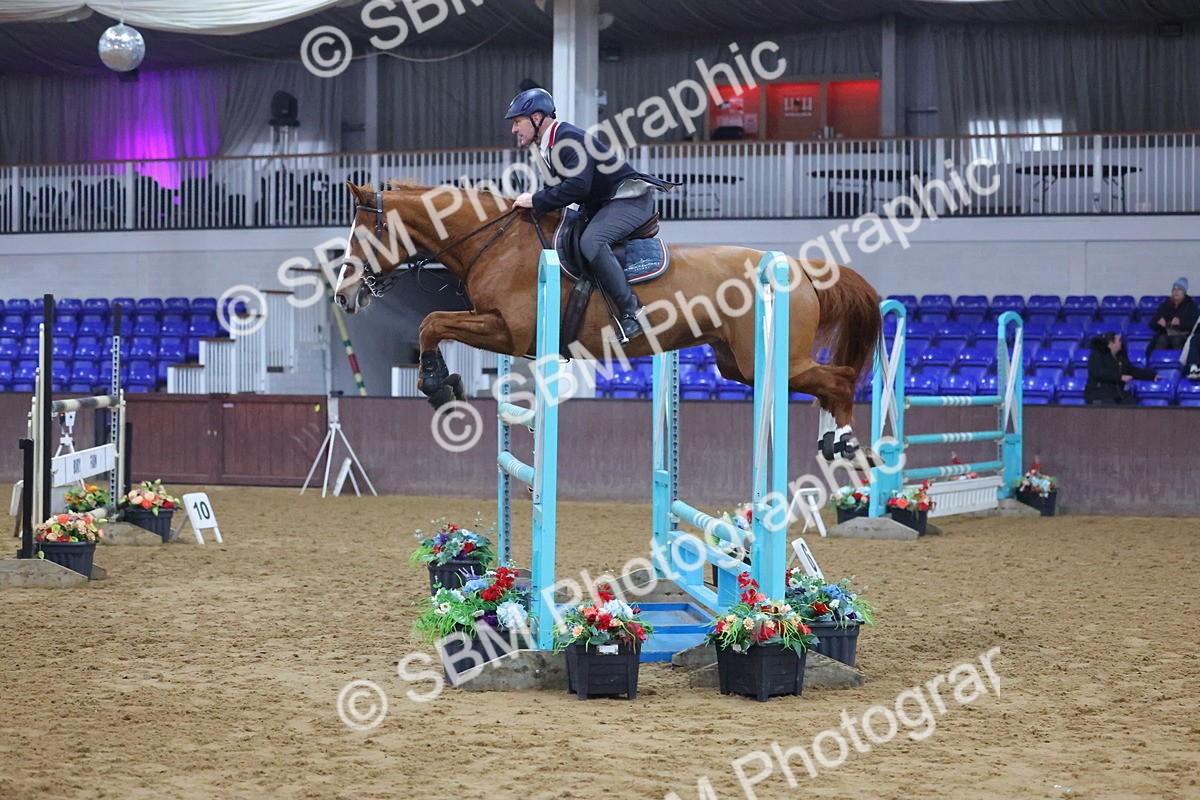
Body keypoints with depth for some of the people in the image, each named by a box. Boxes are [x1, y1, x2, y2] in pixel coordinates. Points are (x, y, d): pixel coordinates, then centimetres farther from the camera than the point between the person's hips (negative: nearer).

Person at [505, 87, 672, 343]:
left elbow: (577, 186, -31)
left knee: (591, 241, -33)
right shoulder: (548, 146, 13)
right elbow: (556, 188, 18)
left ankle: (631, 312, -31)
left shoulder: (570, 139, -20)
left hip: (630, 200, -12)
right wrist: (531, 201, 0)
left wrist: (537, 201, -25)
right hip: (601, 206, 12)